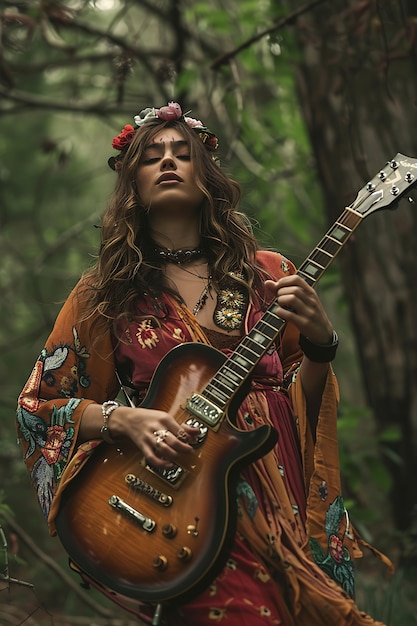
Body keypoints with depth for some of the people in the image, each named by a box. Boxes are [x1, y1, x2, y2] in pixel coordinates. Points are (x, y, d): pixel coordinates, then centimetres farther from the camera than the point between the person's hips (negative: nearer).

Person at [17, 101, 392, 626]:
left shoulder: (267, 275, 12)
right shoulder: (108, 292, 8)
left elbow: (303, 402, 13)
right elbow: (36, 406, 9)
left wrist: (319, 343, -7)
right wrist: (122, 419, -8)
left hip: (288, 502, 2)